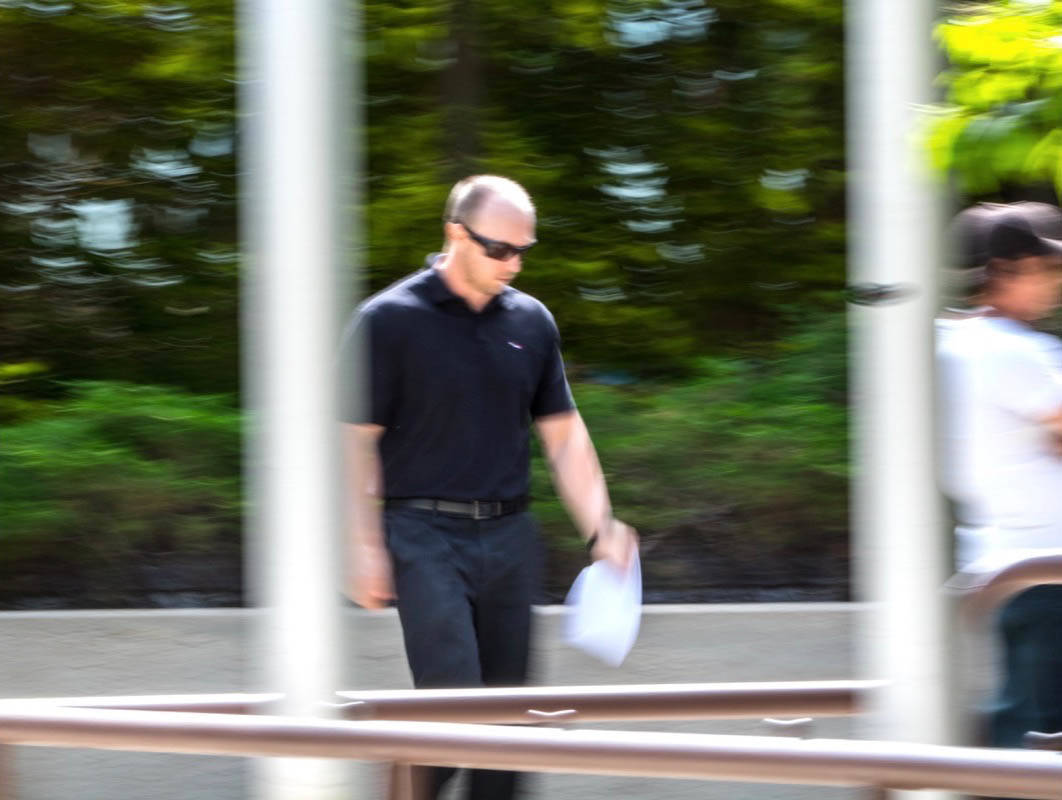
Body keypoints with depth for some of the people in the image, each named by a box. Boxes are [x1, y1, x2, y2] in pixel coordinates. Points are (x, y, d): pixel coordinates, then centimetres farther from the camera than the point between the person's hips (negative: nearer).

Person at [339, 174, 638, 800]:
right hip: (426, 536, -5)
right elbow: (357, 441, -5)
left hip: (509, 536, 5)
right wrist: (365, 547, -11)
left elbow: (563, 433, 14)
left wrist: (601, 527, 3)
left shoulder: (531, 321, 10)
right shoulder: (390, 320, -5)